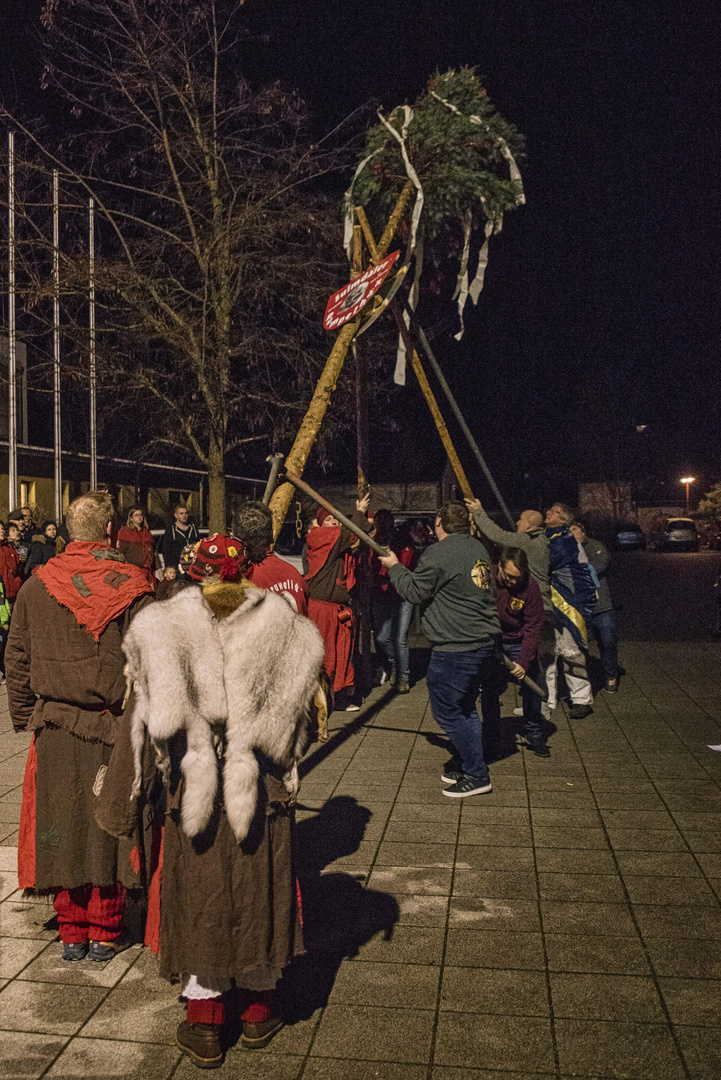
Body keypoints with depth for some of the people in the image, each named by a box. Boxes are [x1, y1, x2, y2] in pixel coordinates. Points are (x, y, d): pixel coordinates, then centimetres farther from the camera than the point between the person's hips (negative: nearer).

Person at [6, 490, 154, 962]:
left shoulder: (37, 584, 0)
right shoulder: (130, 586, -9)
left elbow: (17, 657, 6)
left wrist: (24, 715, 17)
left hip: (54, 728, 2)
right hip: (112, 729, -2)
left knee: (61, 827, 13)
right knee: (107, 826, 9)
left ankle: (72, 933, 24)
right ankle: (105, 934, 20)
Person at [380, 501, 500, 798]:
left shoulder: (438, 553, -15)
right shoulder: (478, 549, 12)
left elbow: (414, 591, -10)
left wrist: (395, 567, 5)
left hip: (455, 648, -9)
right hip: (484, 641, 9)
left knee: (447, 711, 1)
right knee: (465, 707, 19)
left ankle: (477, 775, 5)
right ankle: (465, 765, 28)